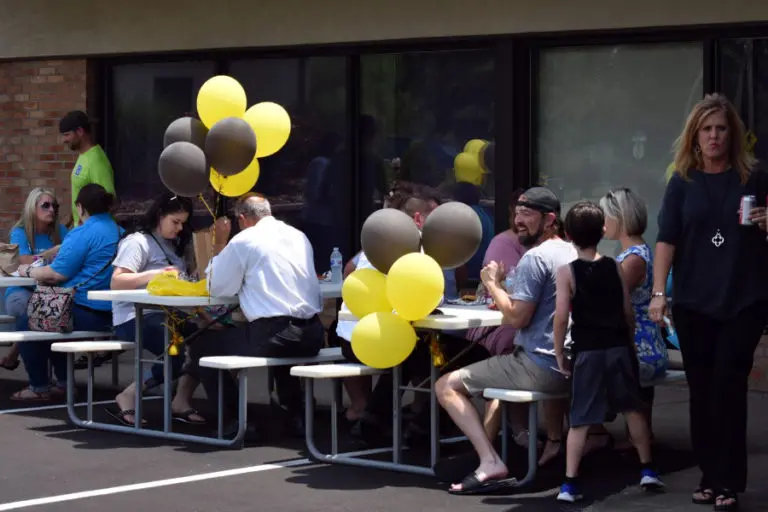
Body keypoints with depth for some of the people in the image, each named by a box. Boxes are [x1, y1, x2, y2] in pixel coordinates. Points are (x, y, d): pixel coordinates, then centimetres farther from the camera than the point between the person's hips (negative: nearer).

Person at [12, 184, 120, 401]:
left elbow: (57, 274, -16)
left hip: (88, 314, -9)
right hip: (111, 315, 9)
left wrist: (28, 271, 3)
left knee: (26, 324, 11)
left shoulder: (83, 234, -15)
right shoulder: (119, 232, 11)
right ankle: (63, 383, 30)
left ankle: (39, 387, 14)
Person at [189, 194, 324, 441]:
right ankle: (296, 415, 30)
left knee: (201, 345, 11)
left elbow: (217, 288, 5)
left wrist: (219, 244, 14)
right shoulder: (299, 236, 16)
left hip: (273, 335, -7)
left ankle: (236, 421, 5)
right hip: (312, 335, 7)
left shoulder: (243, 240, -3)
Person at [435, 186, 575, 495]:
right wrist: (506, 300, 14)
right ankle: (554, 442, 41)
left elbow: (517, 318, -18)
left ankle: (490, 463, -21)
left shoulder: (535, 258, -14)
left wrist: (494, 285, -4)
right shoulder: (572, 253, 13)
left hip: (539, 368, -9)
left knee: (446, 386, -6)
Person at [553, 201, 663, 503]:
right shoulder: (615, 267, 2)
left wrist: (559, 354, -2)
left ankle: (570, 484, -3)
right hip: (619, 347, 2)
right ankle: (647, 470, 24)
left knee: (580, 420, 1)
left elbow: (561, 317, -12)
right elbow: (628, 312, 5)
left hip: (587, 352, -2)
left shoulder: (567, 272, -7)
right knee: (633, 409, 19)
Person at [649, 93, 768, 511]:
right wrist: (658, 293, -13)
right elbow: (667, 239, -3)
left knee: (728, 388, -7)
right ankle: (709, 476, 16)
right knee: (701, 390, 6)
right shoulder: (682, 183, 4)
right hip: (694, 302, 2)